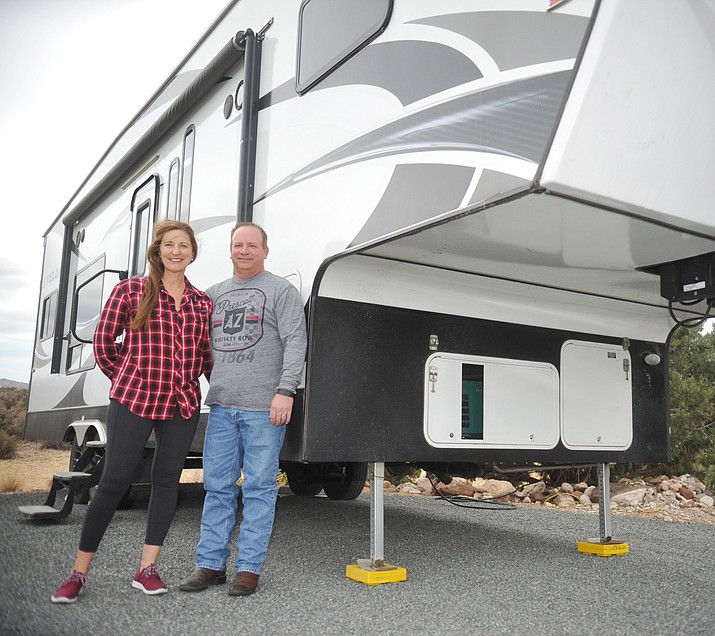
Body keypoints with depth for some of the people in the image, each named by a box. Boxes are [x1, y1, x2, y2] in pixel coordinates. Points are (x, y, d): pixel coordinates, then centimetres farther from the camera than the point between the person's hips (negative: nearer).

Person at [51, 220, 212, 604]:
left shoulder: (202, 303, 8)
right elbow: (103, 342, 4)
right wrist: (129, 381, 9)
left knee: (167, 480, 6)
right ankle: (79, 572, 14)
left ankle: (147, 569, 18)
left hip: (183, 405, 4)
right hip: (132, 402, -3)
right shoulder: (130, 291, -1)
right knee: (114, 481, 0)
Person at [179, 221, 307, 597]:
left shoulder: (281, 291, 3)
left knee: (259, 487, 0)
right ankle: (210, 563, 17)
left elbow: (295, 342, -7)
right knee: (217, 485, 8)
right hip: (221, 406, 5)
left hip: (264, 408, -5)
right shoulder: (214, 294, 19)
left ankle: (249, 568, 7)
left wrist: (285, 390, -16)